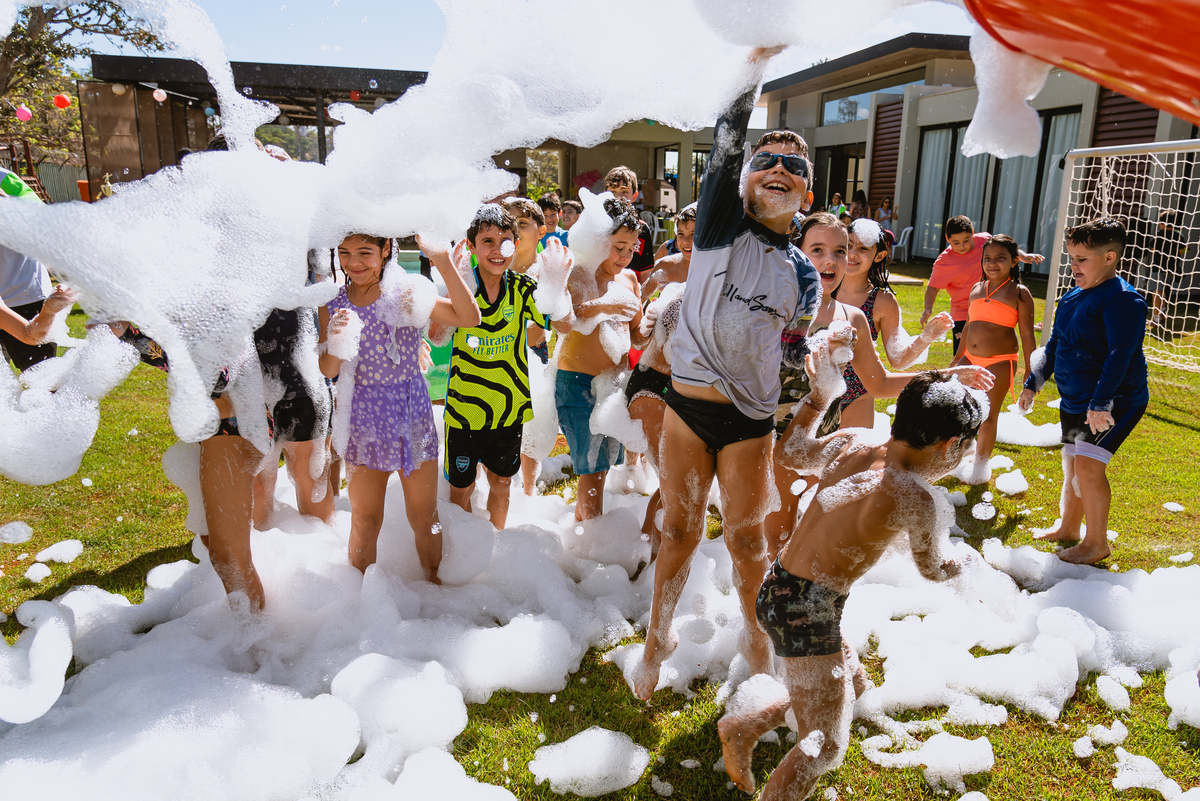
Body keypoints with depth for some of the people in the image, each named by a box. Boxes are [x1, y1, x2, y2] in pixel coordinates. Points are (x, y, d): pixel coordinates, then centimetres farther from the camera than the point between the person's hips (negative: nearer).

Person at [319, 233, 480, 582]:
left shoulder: (406, 292, -8)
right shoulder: (333, 304, -1)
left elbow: (469, 318, -20)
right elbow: (327, 370, -3)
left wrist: (444, 262, -28)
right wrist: (336, 343, -25)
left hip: (412, 414, -1)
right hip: (363, 419, 2)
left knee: (424, 517, 12)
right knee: (364, 521, 15)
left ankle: (433, 580, 35)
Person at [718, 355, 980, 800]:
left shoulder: (852, 443, -2)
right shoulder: (917, 499, -21)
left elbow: (793, 452, 19)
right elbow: (933, 570, 0)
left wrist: (821, 392, 25)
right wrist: (960, 564, 23)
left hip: (778, 590, 9)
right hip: (806, 612, -9)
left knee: (853, 687, 29)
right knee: (823, 747, 5)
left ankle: (745, 726, 35)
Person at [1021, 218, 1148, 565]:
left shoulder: (1122, 299, -17)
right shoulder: (1071, 298, 9)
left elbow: (1120, 355, -25)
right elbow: (1053, 347, 18)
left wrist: (1101, 403, -30)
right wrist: (1032, 384, 16)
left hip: (1115, 403, -8)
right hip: (1073, 403, 8)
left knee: (1088, 466, -16)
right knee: (1071, 465, 16)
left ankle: (1097, 542, 0)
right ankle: (1068, 528, 34)